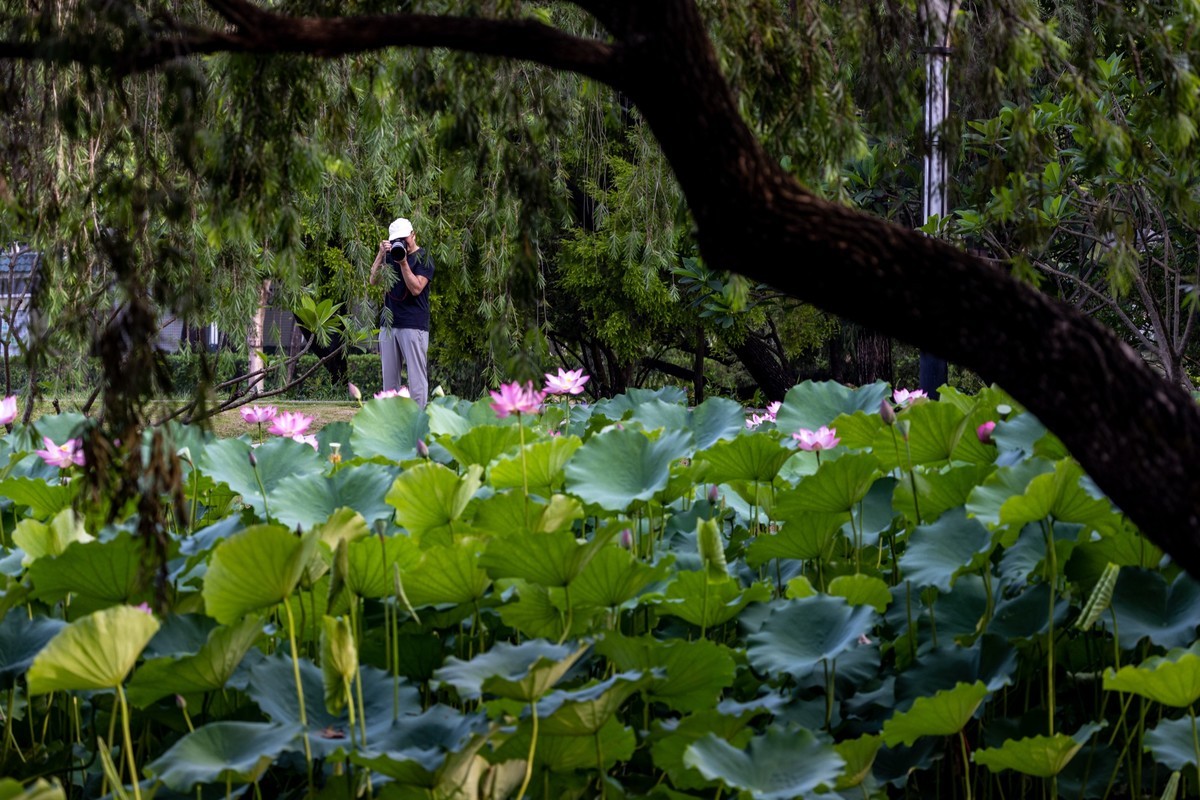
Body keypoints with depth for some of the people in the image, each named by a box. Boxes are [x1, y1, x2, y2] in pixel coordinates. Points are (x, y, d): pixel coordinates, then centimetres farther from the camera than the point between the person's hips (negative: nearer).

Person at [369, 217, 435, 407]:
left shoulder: (423, 258, -3)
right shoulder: (391, 255, 14)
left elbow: (416, 288, -13)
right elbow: (374, 280, 4)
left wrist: (403, 263, -19)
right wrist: (381, 254, -7)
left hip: (413, 325, -6)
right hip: (388, 324, 6)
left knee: (416, 375, -7)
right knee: (389, 376, 6)